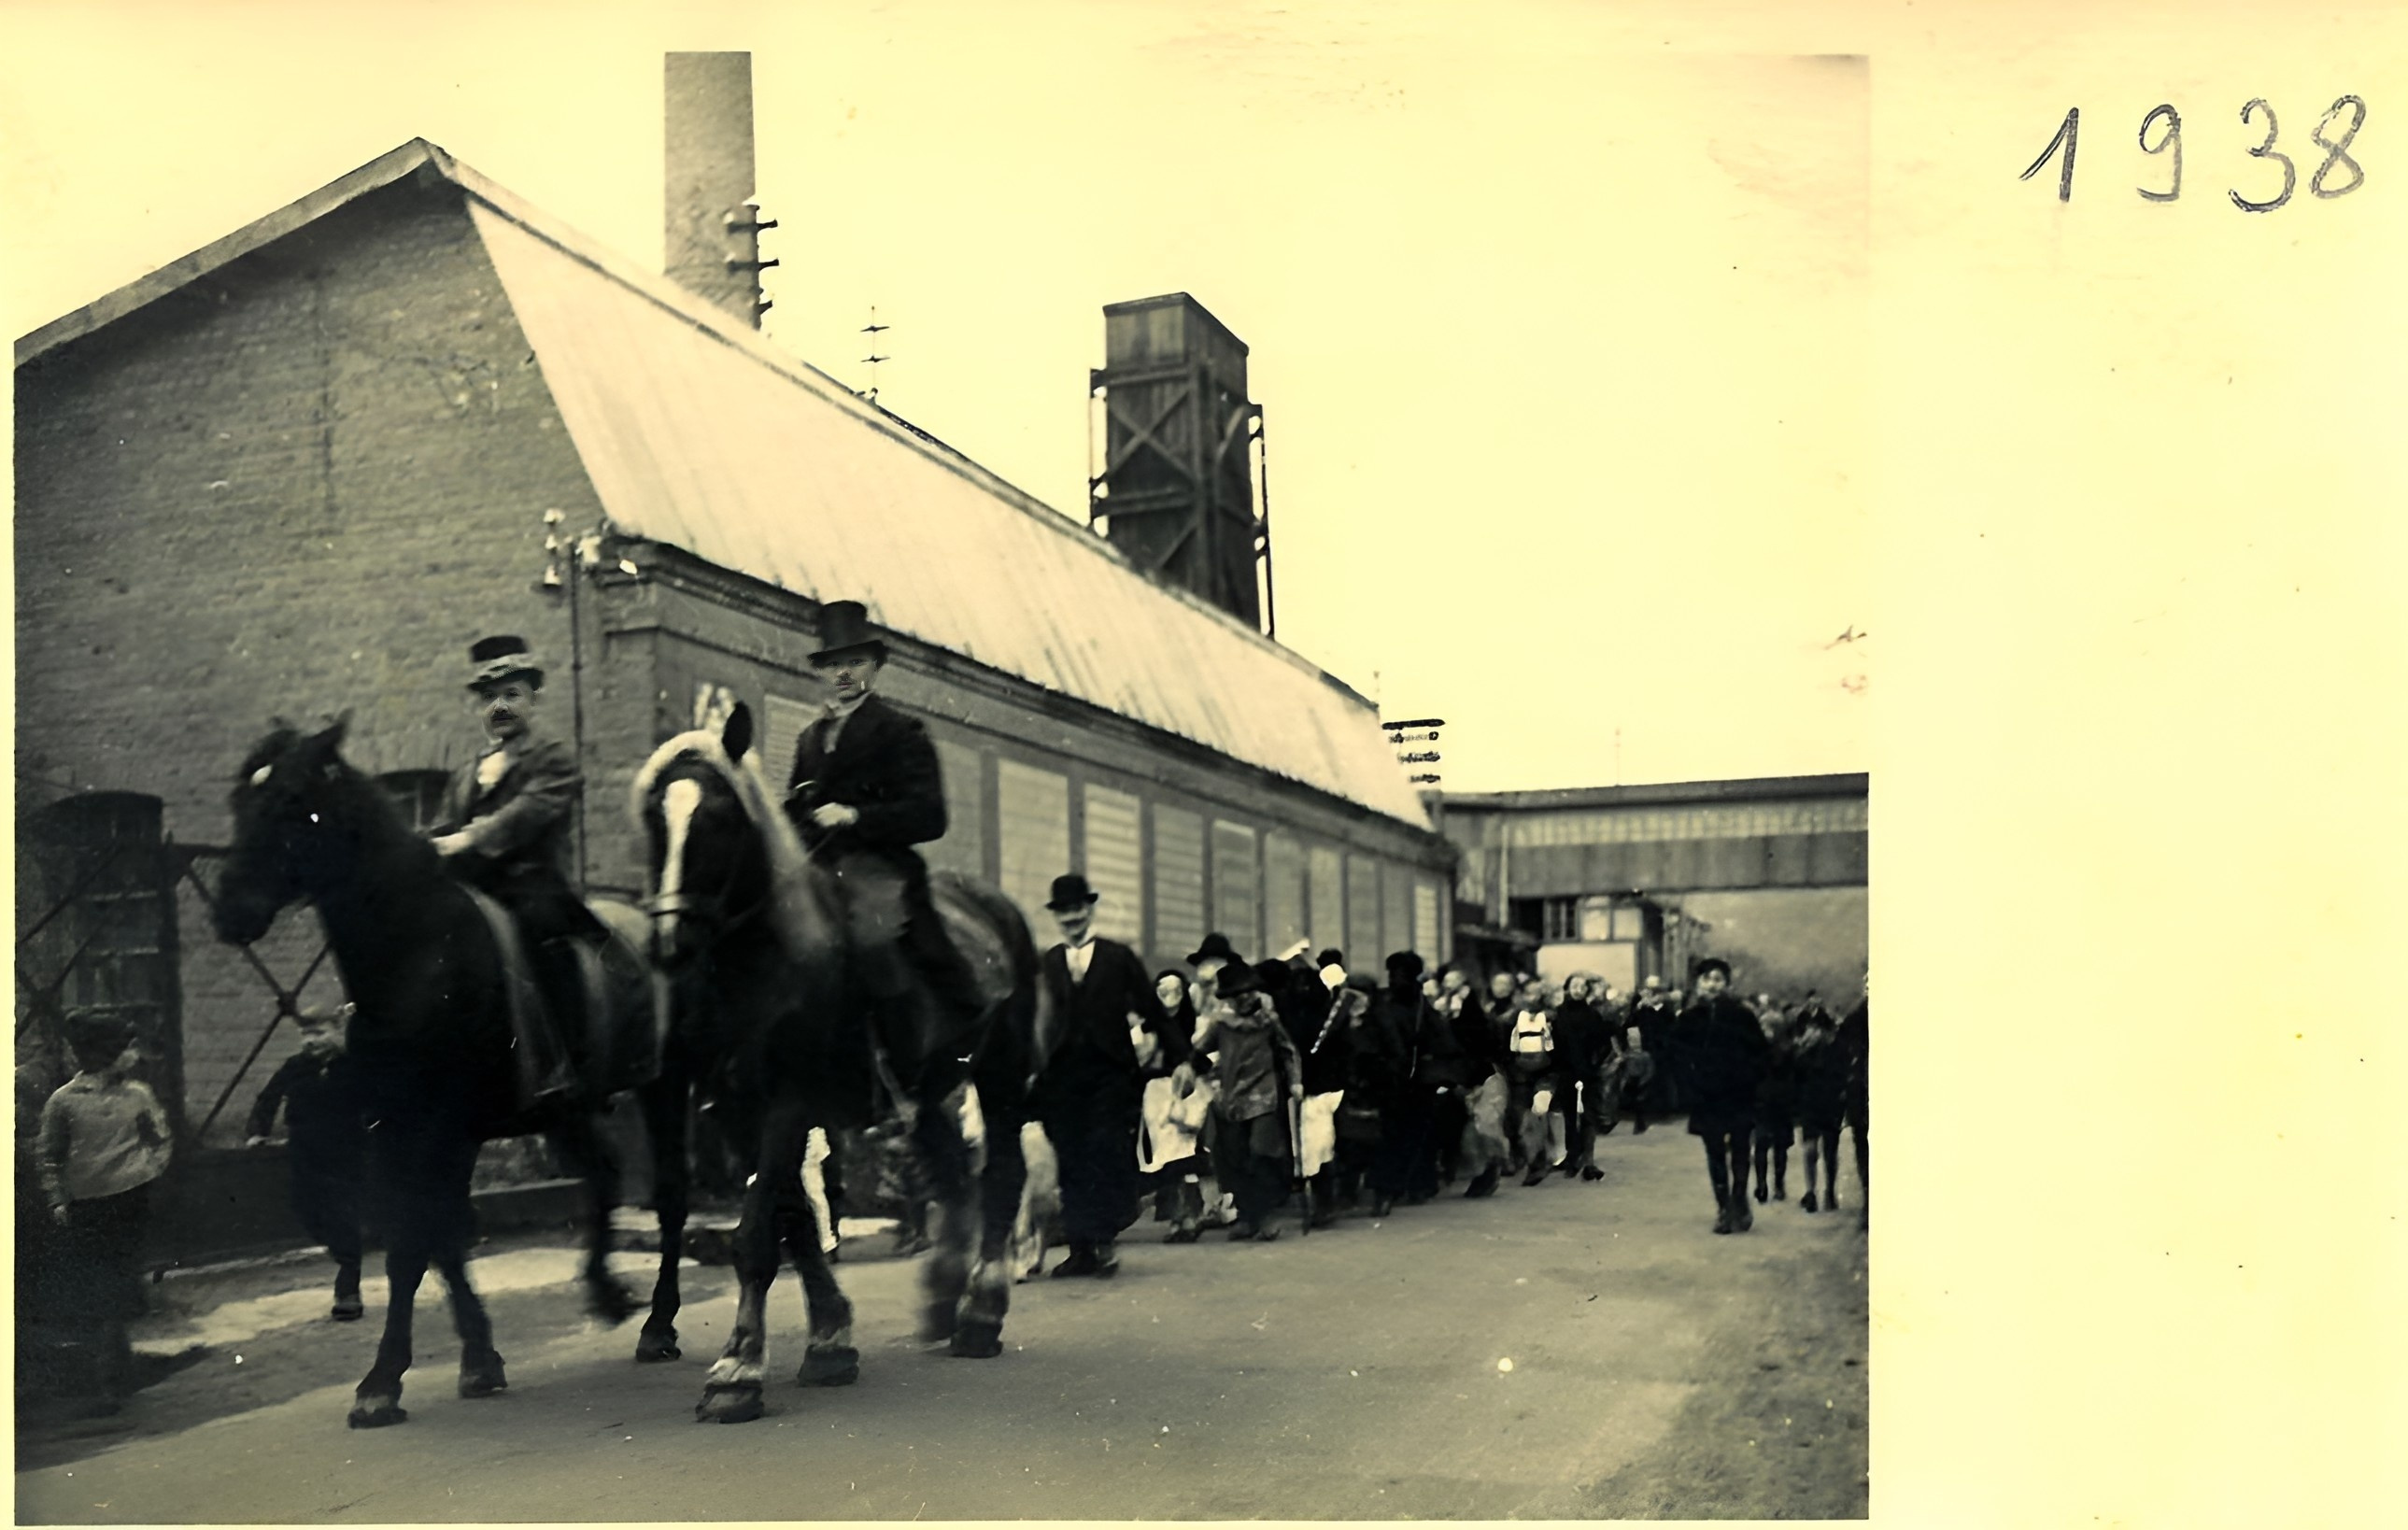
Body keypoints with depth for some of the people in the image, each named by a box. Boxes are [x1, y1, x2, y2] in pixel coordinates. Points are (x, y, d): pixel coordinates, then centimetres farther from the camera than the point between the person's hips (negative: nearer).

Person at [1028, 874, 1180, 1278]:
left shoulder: (1119, 957, 7)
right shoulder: (1045, 964, 11)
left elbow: (1152, 1010, 7)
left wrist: (1175, 1059, 4)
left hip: (1110, 1074, -2)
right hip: (1062, 1076, 2)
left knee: (1108, 1158, -8)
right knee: (1071, 1164, 2)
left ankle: (1103, 1240, -4)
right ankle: (1081, 1248, 7)